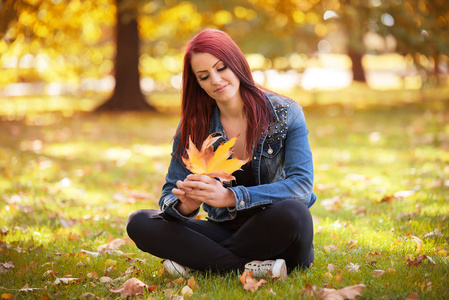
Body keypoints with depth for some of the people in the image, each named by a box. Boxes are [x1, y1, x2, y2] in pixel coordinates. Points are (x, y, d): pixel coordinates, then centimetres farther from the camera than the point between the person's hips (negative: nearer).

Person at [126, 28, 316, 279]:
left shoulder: (285, 114, -8)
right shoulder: (193, 127, 0)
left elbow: (302, 185, -19)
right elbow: (170, 195, 0)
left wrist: (231, 197, -32)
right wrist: (185, 206, -27)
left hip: (276, 233, -2)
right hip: (226, 231, 3)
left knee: (291, 212, -38)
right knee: (140, 223, -16)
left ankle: (197, 262, -17)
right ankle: (250, 267, -25)